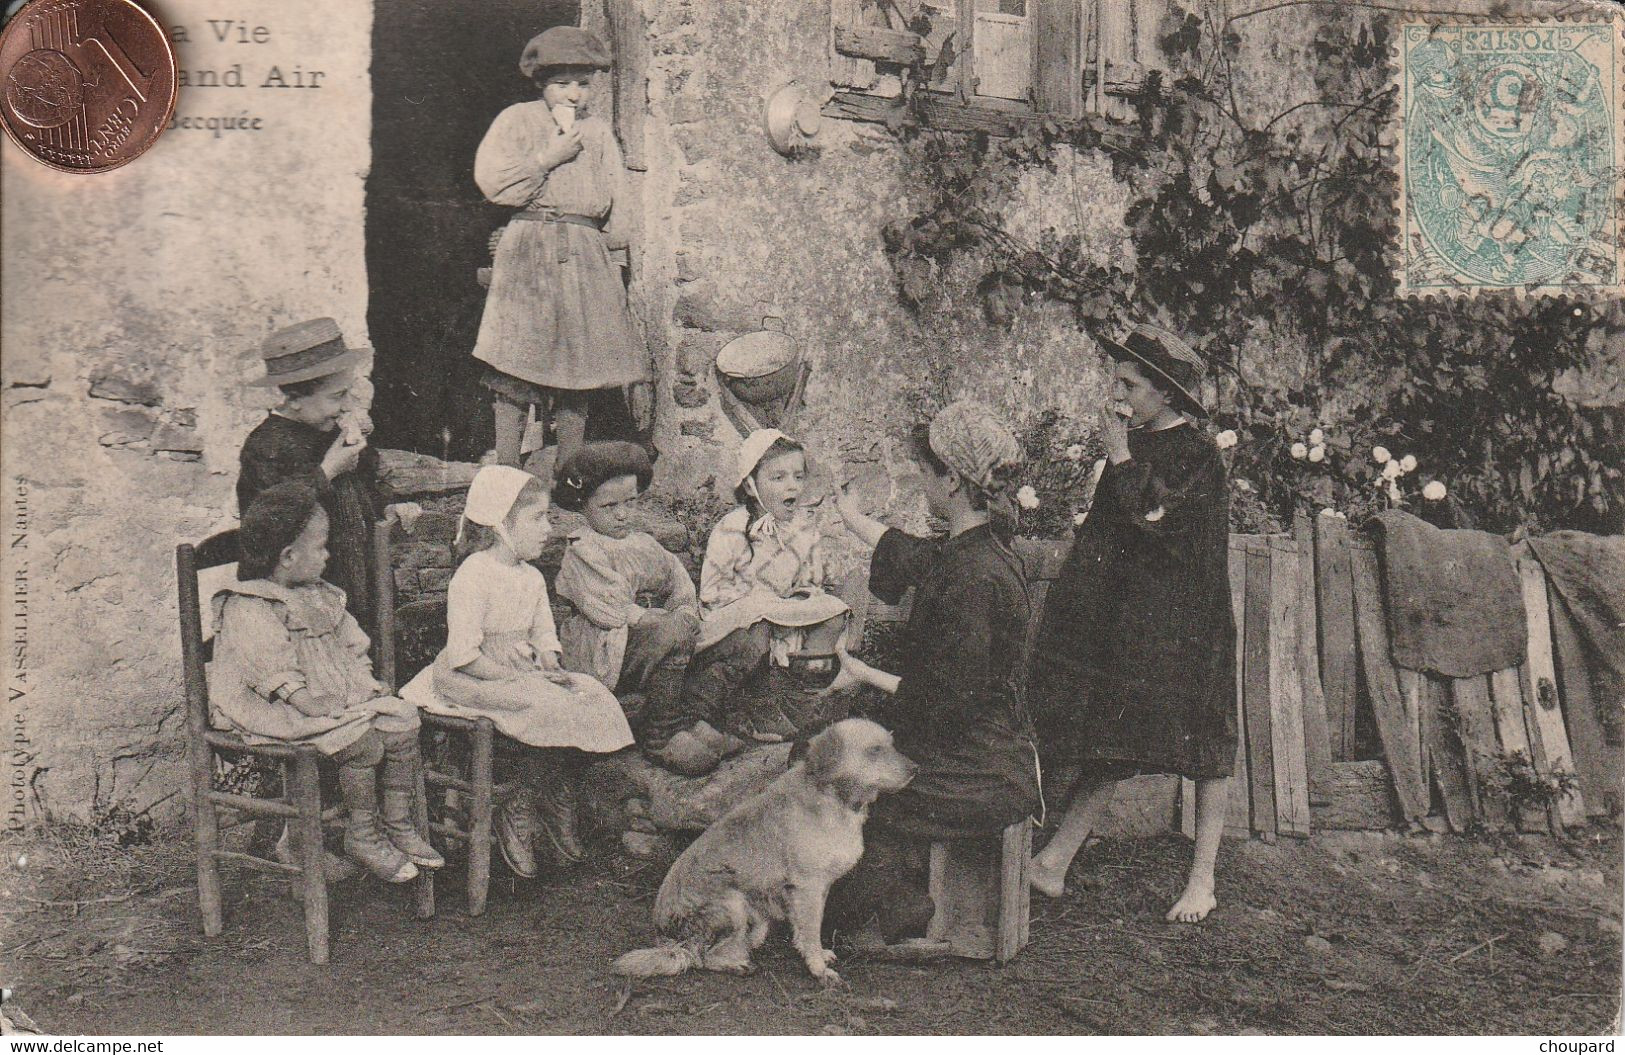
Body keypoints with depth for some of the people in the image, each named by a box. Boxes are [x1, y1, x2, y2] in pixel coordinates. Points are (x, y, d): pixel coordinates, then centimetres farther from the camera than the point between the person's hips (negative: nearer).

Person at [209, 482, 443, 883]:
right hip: (276, 711, -9)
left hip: (341, 695, 9)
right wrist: (305, 700, -27)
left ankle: (399, 825, 5)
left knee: (403, 721, -6)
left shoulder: (318, 597, 13)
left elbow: (351, 645, 17)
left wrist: (364, 681, 3)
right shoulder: (246, 610, -15)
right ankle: (361, 837, -5)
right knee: (362, 743, -25)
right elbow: (275, 673, -23)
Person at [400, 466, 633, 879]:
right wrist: (511, 676, -21)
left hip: (523, 673, 9)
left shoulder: (532, 578, 13)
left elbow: (544, 639, 18)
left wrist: (551, 668, -3)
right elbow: (463, 655, -20)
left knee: (592, 697, -12)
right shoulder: (472, 577, -14)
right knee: (552, 708, -29)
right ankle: (518, 817, -12)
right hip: (469, 679, -9)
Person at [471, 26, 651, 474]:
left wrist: (615, 243, 10)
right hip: (527, 252, -3)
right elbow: (491, 179, -6)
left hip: (585, 257, 3)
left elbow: (615, 207, 21)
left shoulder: (598, 131, 18)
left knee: (577, 369, 1)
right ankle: (505, 472, -4)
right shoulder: (517, 120, 7)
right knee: (514, 365, -9)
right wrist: (549, 158, -6)